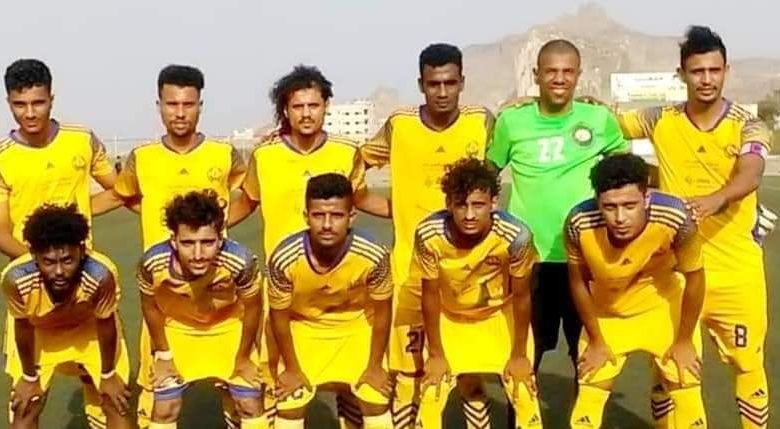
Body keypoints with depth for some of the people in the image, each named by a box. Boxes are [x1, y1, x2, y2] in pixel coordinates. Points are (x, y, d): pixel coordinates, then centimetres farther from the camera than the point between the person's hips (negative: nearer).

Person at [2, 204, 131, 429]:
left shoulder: (101, 275, -43)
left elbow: (106, 325, -22)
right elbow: (23, 329, -18)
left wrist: (108, 375, -6)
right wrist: (29, 377, -3)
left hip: (90, 328, 0)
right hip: (40, 332, 1)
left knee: (115, 404, 3)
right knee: (24, 410, 2)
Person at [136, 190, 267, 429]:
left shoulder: (240, 261, -39)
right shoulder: (153, 263, -36)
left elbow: (252, 307, -16)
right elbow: (150, 307, -12)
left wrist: (244, 356, -2)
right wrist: (162, 354, 1)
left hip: (228, 327, 0)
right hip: (175, 329, 0)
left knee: (251, 406, 4)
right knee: (164, 409, 3)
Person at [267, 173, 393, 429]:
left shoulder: (373, 255, -33)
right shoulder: (285, 258, -34)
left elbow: (382, 311, -14)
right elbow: (279, 317, -15)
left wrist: (375, 366, -5)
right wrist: (292, 369, -4)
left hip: (356, 326, 1)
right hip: (304, 328, 0)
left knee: (376, 399, 0)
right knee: (290, 404, -1)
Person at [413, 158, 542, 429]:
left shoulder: (515, 235, -35)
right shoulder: (429, 235, -33)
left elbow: (521, 296, -18)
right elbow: (430, 295, -16)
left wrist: (519, 354, -7)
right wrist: (435, 353, -7)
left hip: (500, 316, 0)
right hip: (450, 318, 1)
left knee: (523, 393, -1)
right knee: (431, 394, -2)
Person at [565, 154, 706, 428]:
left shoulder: (674, 218, -38)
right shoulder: (580, 223, -33)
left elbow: (694, 277, -17)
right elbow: (578, 281, -12)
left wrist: (684, 341, -6)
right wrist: (596, 341, -1)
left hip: (665, 306, -1)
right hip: (606, 310, 1)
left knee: (686, 392, 3)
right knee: (588, 393, 6)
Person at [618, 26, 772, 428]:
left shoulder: (749, 126, -5)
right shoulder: (661, 121, 1)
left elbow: (750, 175, -23)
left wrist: (716, 198, -44)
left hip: (736, 270, -1)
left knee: (749, 362, 8)